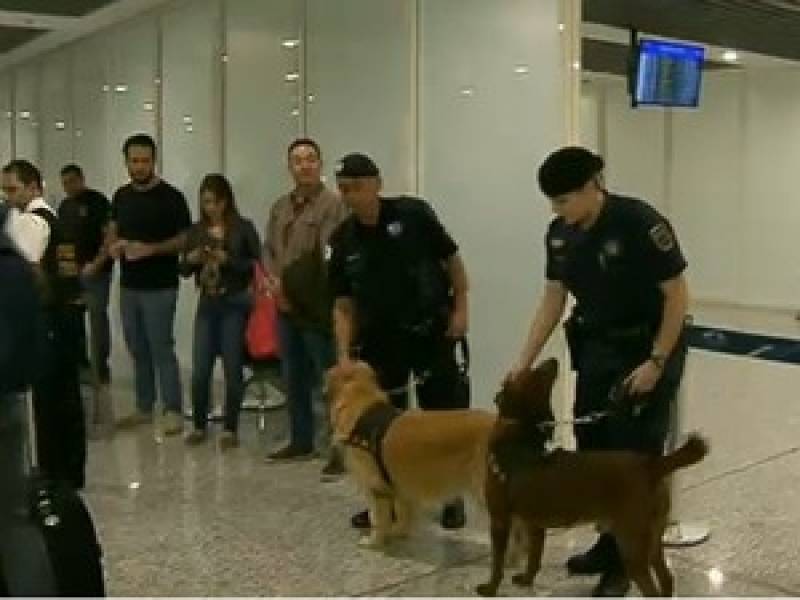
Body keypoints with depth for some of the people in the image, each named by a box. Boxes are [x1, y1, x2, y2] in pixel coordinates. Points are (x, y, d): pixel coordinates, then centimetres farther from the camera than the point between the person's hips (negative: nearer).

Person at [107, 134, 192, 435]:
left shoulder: (171, 197, -8)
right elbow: (112, 231, 19)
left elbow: (185, 239, -9)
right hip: (128, 286, 6)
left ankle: (173, 411, 2)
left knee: (162, 349, -5)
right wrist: (113, 245, -4)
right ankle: (144, 408, 21)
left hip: (160, 288, -6)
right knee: (137, 350, 12)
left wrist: (151, 249, -21)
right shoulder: (121, 196, 11)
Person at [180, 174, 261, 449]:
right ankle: (199, 426, 20)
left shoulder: (244, 227, -3)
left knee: (232, 368, 1)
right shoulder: (196, 230, 7)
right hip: (206, 304, 3)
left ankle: (230, 429, 13)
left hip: (235, 304, -3)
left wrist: (227, 260, -17)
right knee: (199, 370, 2)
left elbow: (257, 264, -7)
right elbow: (184, 270, 11)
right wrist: (190, 259, -9)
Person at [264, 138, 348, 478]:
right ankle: (301, 441, 29)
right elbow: (269, 250, 16)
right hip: (286, 306, 8)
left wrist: (296, 285, -17)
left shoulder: (333, 204, -8)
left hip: (318, 305, -7)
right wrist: (275, 281, -2)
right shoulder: (280, 207, 16)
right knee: (294, 378, 16)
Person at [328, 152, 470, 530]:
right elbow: (343, 304, 1)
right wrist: (344, 354, -7)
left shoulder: (412, 214, -11)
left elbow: (451, 259, -2)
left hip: (430, 331, -3)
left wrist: (460, 308, -8)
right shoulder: (343, 240, -1)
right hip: (380, 338, 3)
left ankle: (453, 495, 15)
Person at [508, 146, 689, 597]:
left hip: (647, 350, -6)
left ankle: (627, 561, 12)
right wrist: (525, 362, 0)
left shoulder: (640, 223, -24)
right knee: (593, 448, 8)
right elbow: (553, 301, 4)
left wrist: (656, 362, -20)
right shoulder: (560, 234, -4)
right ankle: (609, 544, 25)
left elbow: (677, 297, -18)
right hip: (597, 351, 7)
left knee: (634, 455, -1)